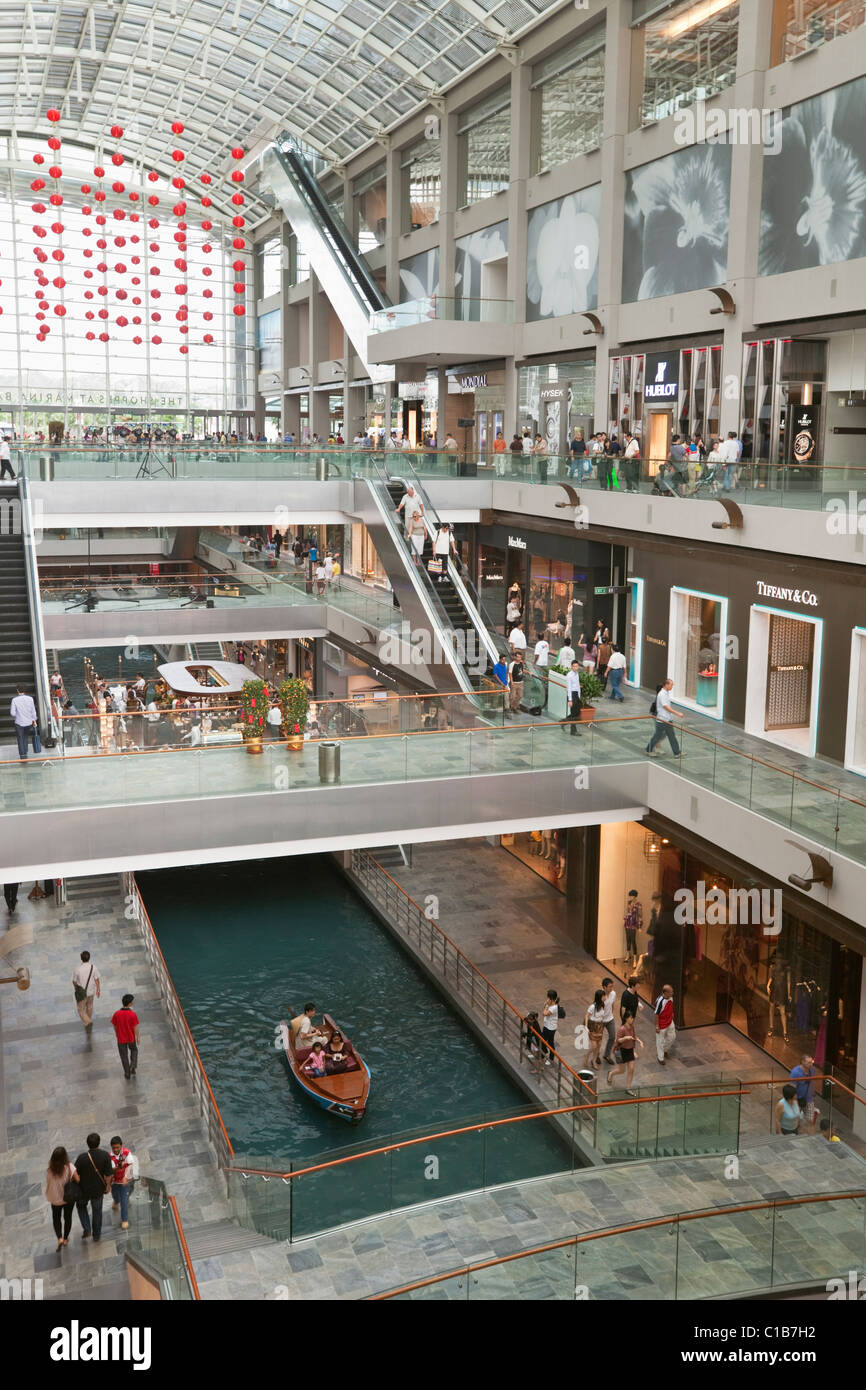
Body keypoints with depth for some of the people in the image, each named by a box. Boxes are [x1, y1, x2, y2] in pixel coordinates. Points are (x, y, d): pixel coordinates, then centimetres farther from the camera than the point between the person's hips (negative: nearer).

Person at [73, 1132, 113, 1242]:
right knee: (97, 1210, 22)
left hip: (84, 1189, -1)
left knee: (81, 1206, 28)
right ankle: (97, 1234, 34)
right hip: (98, 1189, 1)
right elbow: (108, 1174, -16)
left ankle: (87, 1229, 19)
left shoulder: (82, 1157, -25)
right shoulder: (105, 1156, -22)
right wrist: (107, 1186, 2)